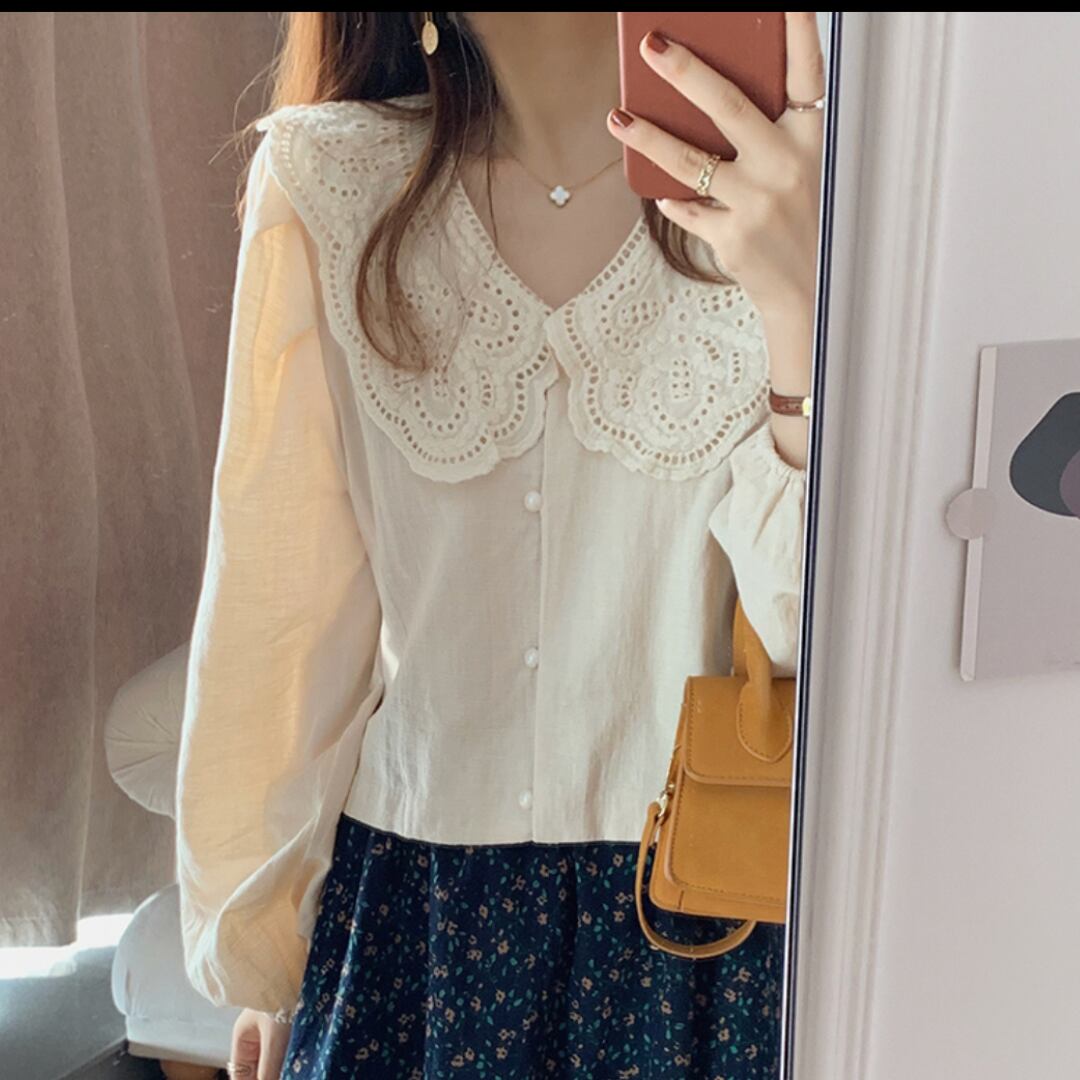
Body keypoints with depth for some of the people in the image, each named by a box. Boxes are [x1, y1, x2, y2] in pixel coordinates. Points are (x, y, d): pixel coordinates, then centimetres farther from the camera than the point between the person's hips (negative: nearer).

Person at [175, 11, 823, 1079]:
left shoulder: (776, 179, -11)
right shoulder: (326, 182, -8)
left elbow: (826, 627, -15)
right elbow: (278, 598, -3)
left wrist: (811, 310, -32)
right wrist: (255, 945, 6)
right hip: (410, 880, 1)